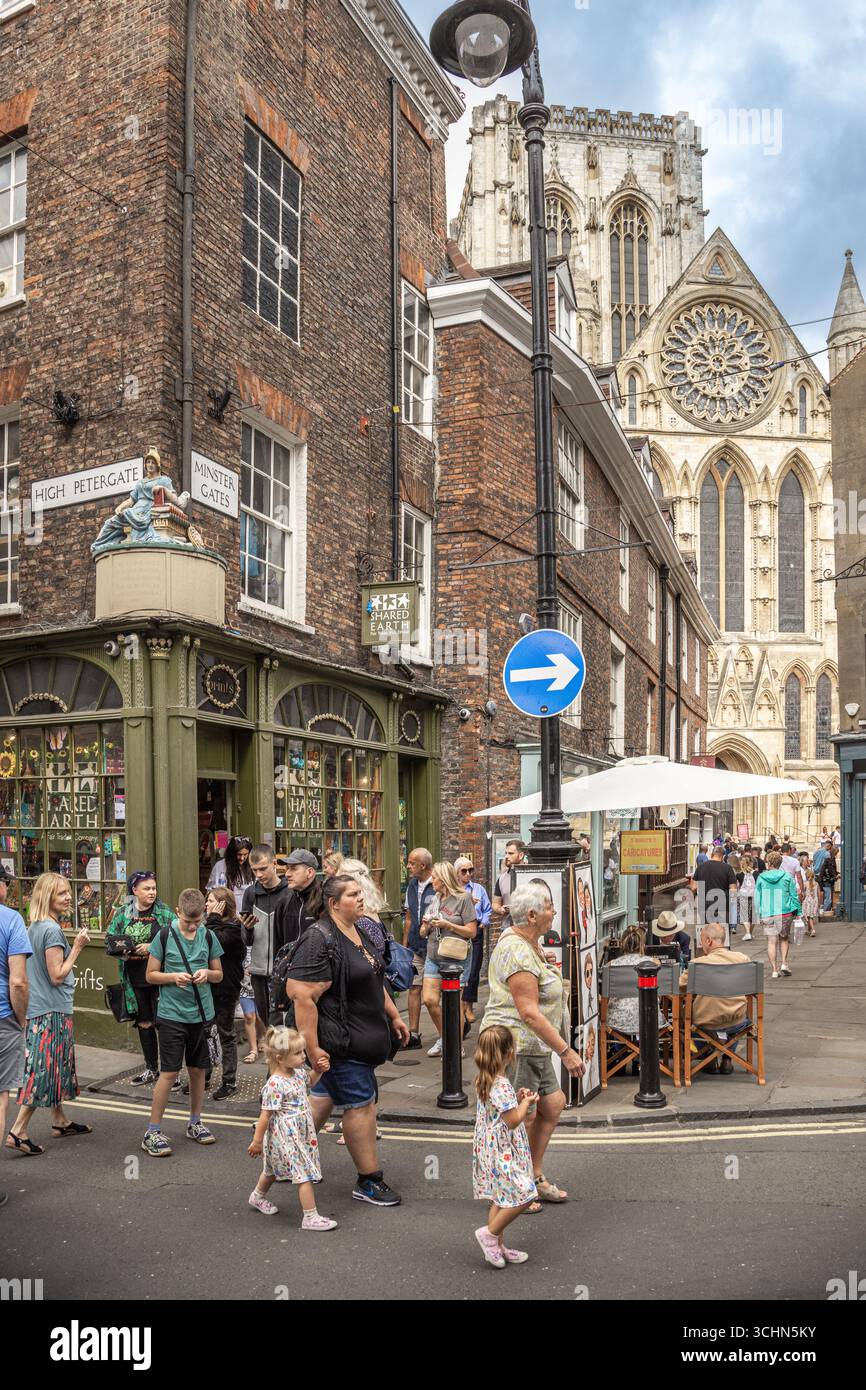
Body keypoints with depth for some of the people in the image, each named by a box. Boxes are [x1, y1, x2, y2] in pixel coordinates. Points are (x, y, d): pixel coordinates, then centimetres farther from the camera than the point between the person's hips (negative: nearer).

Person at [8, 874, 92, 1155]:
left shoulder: (35, 927, 10)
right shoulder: (52, 929, -19)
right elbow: (57, 976, -19)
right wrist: (77, 947, -15)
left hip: (39, 1009, 10)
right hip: (52, 1010, -10)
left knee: (56, 1068, 18)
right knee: (45, 1070, -4)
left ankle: (60, 1122, 28)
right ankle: (18, 1132, -2)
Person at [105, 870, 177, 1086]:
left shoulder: (164, 912, -5)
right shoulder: (122, 913, 5)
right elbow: (109, 939, 10)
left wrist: (152, 947, -19)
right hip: (134, 978, 4)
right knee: (144, 1023, 15)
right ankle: (151, 1070, 28)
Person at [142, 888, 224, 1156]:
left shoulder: (208, 936, 2)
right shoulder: (164, 936, -7)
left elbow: (219, 975, 10)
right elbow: (151, 975, -1)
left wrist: (207, 973, -11)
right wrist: (174, 976, -19)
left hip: (201, 1013, 3)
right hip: (172, 1014, -3)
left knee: (198, 1069, 13)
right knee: (169, 1072, -4)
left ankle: (195, 1123, 29)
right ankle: (152, 1133, 8)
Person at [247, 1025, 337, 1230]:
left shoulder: (298, 1072, -1)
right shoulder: (275, 1085, -27)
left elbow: (309, 1082, 22)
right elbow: (266, 1115, -21)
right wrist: (257, 1141, -14)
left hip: (301, 1134, 9)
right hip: (285, 1137, -9)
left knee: (274, 1169, 28)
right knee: (305, 1174, -8)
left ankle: (257, 1196, 50)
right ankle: (311, 1218, -2)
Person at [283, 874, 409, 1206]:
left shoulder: (359, 934, 9)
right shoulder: (320, 940, -22)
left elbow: (374, 982, 22)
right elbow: (302, 995, -26)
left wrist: (394, 1016, 21)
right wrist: (312, 1048, -27)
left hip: (360, 1038, 9)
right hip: (339, 1041, -9)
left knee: (326, 1095, 19)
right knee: (361, 1103, -1)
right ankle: (368, 1182, 13)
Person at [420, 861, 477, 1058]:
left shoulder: (463, 899, -7)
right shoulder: (434, 899, 12)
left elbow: (471, 931, -10)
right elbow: (424, 933, 18)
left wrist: (447, 925, -17)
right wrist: (426, 926, -5)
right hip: (433, 957, 6)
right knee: (430, 1000, 1)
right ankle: (443, 1038, 22)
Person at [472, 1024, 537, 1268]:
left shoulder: (484, 1081, 6)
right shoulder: (501, 1086, -24)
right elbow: (514, 1120, -20)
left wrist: (517, 1098, 8)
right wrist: (526, 1102, -5)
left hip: (491, 1149, 10)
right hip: (502, 1153, -10)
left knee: (501, 1199, 17)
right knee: (523, 1195, -5)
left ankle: (496, 1246, 24)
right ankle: (490, 1233, 4)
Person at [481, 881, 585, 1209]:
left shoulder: (527, 943, 10)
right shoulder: (519, 953, -23)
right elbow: (529, 1012, -26)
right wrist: (565, 1051, -24)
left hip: (531, 1046, 10)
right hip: (514, 1046, -10)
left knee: (553, 1103, 15)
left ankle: (535, 1177, 27)